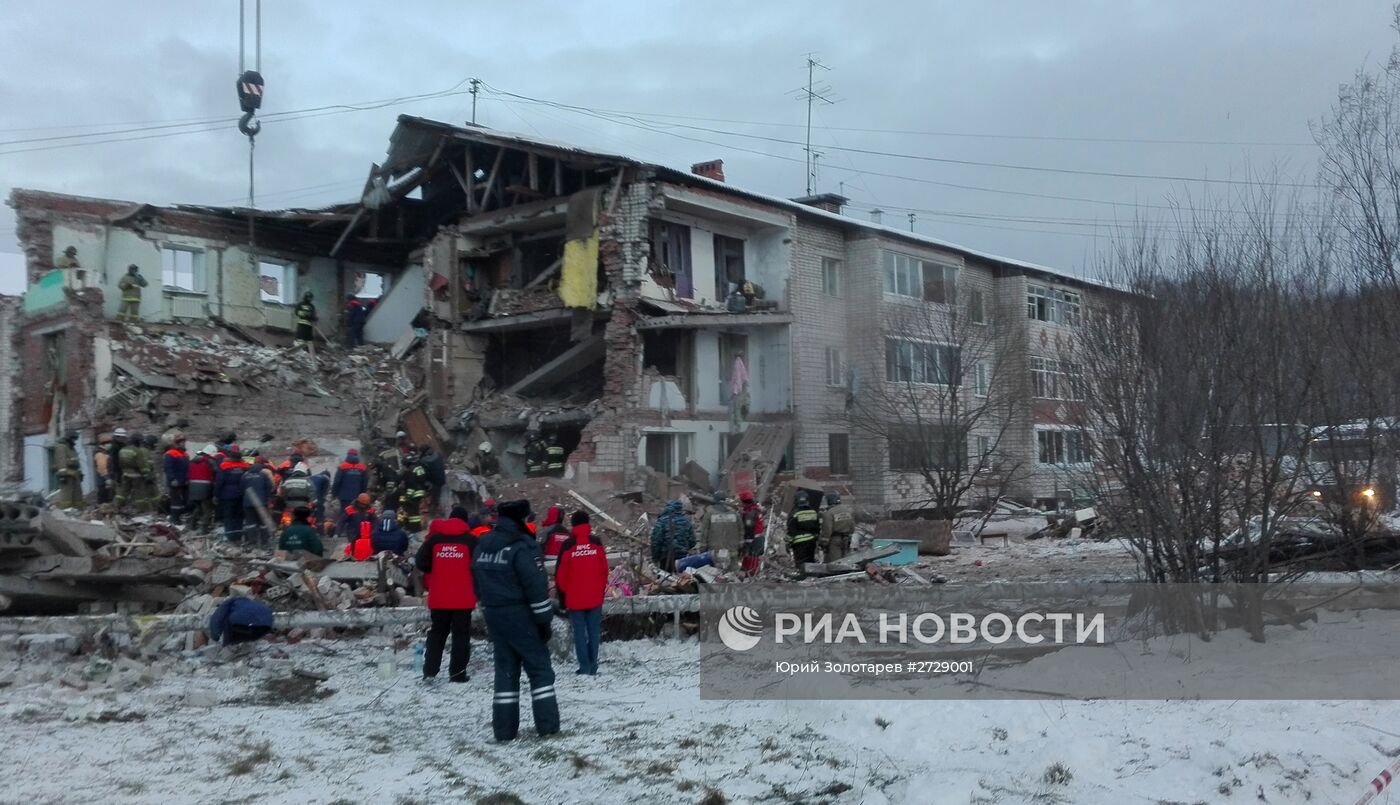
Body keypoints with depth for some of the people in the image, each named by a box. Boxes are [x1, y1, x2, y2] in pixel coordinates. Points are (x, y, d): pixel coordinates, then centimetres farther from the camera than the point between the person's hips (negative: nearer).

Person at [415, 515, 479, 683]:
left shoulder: (434, 538, 1)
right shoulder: (470, 540, -5)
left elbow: (421, 562, 1)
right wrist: (475, 590, 10)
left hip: (438, 596, 3)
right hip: (463, 597, -2)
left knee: (437, 633, 17)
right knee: (461, 634, 6)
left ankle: (430, 670, 15)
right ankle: (457, 672, 3)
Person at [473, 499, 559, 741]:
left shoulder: (482, 546, 10)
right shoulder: (521, 546, -15)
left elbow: (478, 581, 16)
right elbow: (536, 586, -17)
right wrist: (545, 620, -11)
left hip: (494, 615, 7)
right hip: (520, 616, -7)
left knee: (505, 669, 12)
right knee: (540, 669, 3)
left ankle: (504, 728, 10)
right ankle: (547, 726, 2)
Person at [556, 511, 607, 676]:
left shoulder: (568, 545, -7)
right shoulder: (596, 543, -1)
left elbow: (560, 574, -5)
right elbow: (604, 569, 3)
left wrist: (562, 596, 5)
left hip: (574, 598, -2)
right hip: (595, 597, 2)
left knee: (579, 632, 5)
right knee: (594, 631, 8)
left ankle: (585, 667, 2)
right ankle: (593, 667, 8)